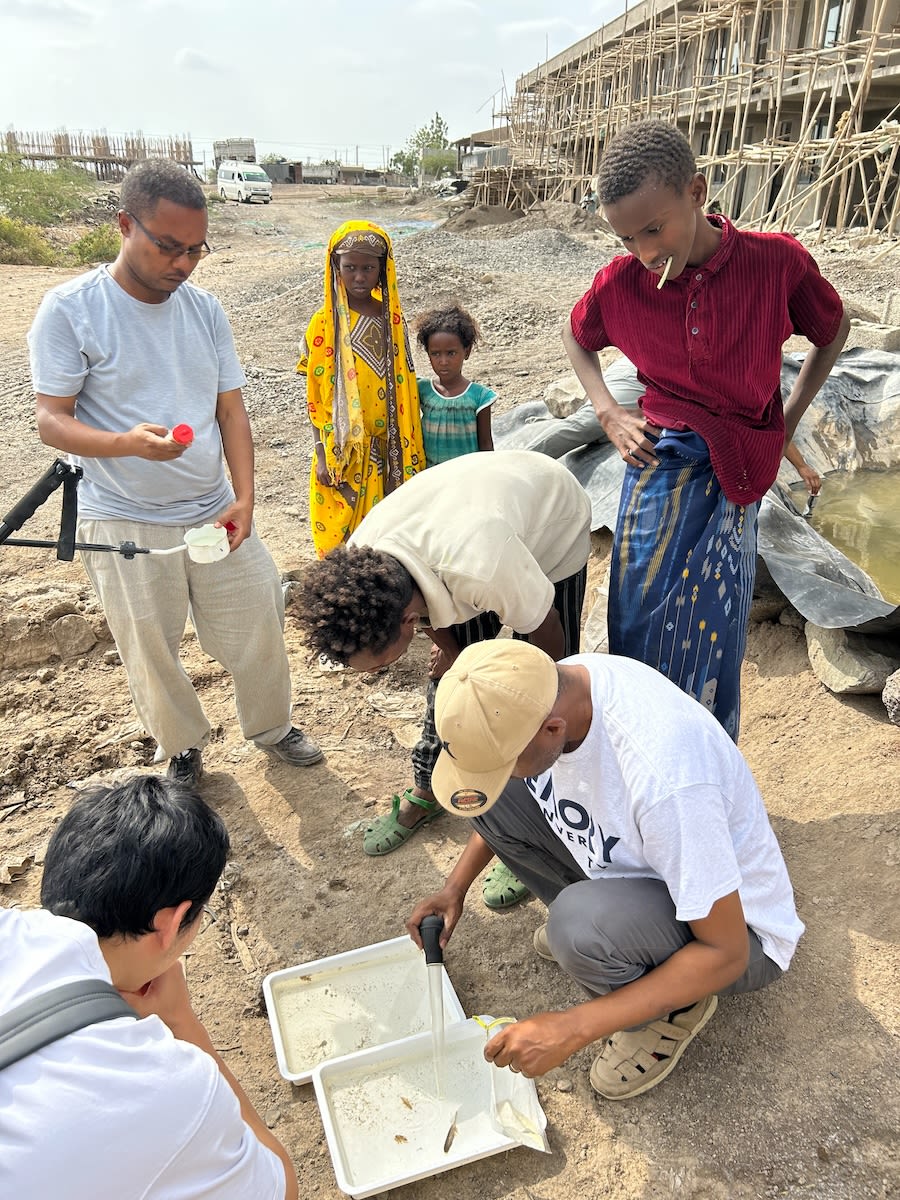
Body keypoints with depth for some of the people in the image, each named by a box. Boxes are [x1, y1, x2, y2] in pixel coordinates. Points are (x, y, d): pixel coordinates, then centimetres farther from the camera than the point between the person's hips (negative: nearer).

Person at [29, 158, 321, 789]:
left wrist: (244, 497, -8)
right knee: (153, 653, 10)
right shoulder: (70, 309, -10)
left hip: (216, 512, 4)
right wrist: (128, 443, -32)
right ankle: (184, 751, 37)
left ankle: (272, 726, 38)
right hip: (124, 523, -3)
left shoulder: (205, 309, 4)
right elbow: (52, 420, -12)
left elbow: (231, 408, 5)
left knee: (259, 628, 11)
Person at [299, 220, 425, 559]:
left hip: (386, 449, 3)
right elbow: (316, 397, -3)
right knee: (341, 533, 4)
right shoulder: (324, 324, -4)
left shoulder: (392, 319, 4)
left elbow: (403, 388, 8)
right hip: (342, 452, -3)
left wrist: (409, 450, 6)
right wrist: (322, 457, -7)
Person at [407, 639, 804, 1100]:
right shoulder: (550, 688, -18)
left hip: (733, 928, -5)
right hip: (633, 862, 6)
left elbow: (727, 954, -29)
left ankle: (674, 1009, -2)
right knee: (493, 795, -11)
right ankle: (581, 918, 11)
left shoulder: (664, 775, -40)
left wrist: (571, 1029, -28)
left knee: (579, 921, -36)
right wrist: (456, 885, -2)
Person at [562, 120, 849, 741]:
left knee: (713, 632, 8)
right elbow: (577, 339, 17)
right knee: (641, 618, 3)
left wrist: (789, 419, 5)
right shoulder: (619, 283, -5)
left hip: (740, 475, 0)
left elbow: (834, 330, 11)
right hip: (660, 461, 0)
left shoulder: (777, 260, -8)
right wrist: (609, 413, 3)